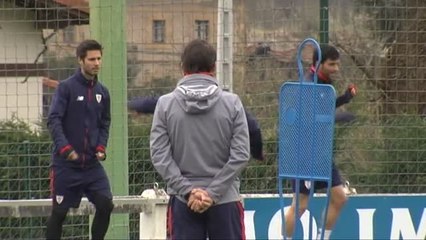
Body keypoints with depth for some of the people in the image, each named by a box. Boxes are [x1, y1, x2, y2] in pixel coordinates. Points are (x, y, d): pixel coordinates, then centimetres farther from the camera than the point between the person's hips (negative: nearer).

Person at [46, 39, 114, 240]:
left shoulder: (102, 92, 9)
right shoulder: (66, 87, -8)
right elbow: (53, 120, -14)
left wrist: (101, 147, -2)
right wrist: (64, 147, -25)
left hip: (92, 163, 4)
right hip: (65, 163, -4)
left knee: (105, 205, -7)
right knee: (59, 212, 1)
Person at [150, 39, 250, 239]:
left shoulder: (165, 104, -2)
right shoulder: (232, 102, -3)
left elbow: (160, 155, -6)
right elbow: (241, 155, -7)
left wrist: (188, 190, -7)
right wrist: (214, 192, -7)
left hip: (182, 201, 0)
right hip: (225, 199, 0)